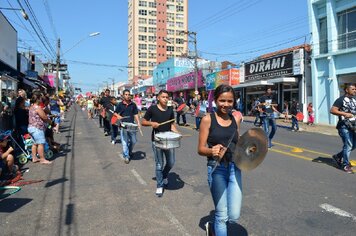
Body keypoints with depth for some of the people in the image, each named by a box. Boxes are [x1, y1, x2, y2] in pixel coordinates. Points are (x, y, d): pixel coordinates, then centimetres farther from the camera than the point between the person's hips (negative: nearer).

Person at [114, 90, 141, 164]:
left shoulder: (133, 104, 5)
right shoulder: (120, 104, 1)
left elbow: (135, 114, 8)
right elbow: (115, 113, 8)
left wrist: (138, 123, -3)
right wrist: (118, 116, -13)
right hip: (123, 125, -2)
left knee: (133, 141, 9)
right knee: (124, 142, -1)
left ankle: (129, 152, 34)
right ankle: (126, 156, 8)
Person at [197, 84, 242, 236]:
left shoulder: (236, 119, 6)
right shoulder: (208, 119, -6)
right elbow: (200, 149, -8)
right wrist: (212, 151, -28)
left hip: (234, 168, 4)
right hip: (217, 169, -4)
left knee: (234, 216, 2)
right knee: (222, 216, 4)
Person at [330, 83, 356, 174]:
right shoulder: (341, 100, -7)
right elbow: (332, 110, -16)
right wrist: (345, 114, -22)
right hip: (344, 126, -8)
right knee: (348, 145, -7)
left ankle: (338, 156, 28)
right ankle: (346, 165, 5)